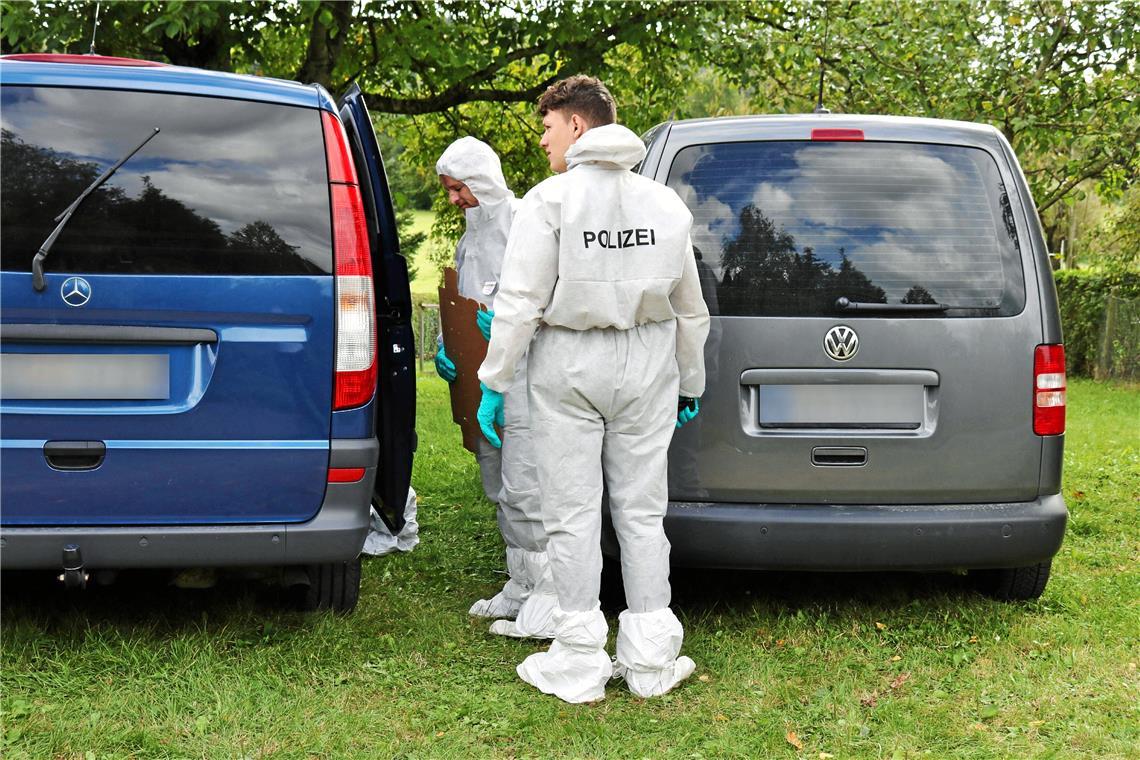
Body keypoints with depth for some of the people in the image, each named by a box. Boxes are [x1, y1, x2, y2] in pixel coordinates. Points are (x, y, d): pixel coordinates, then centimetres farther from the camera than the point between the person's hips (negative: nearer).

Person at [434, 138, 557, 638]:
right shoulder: (469, 239, 20)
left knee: (525, 485, -12)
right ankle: (521, 587, 23)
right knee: (499, 487, 14)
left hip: (525, 372, -10)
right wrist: (445, 345, 7)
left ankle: (550, 600, -8)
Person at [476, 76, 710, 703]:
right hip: (647, 365, 4)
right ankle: (650, 661, 13)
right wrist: (691, 384, 23)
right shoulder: (665, 203, 9)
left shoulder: (551, 199, -7)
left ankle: (579, 664, 6)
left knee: (572, 516, 2)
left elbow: (520, 301, -12)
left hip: (568, 367, -4)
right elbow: (690, 308, 14)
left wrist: (494, 382, -7)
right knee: (641, 512, 9)